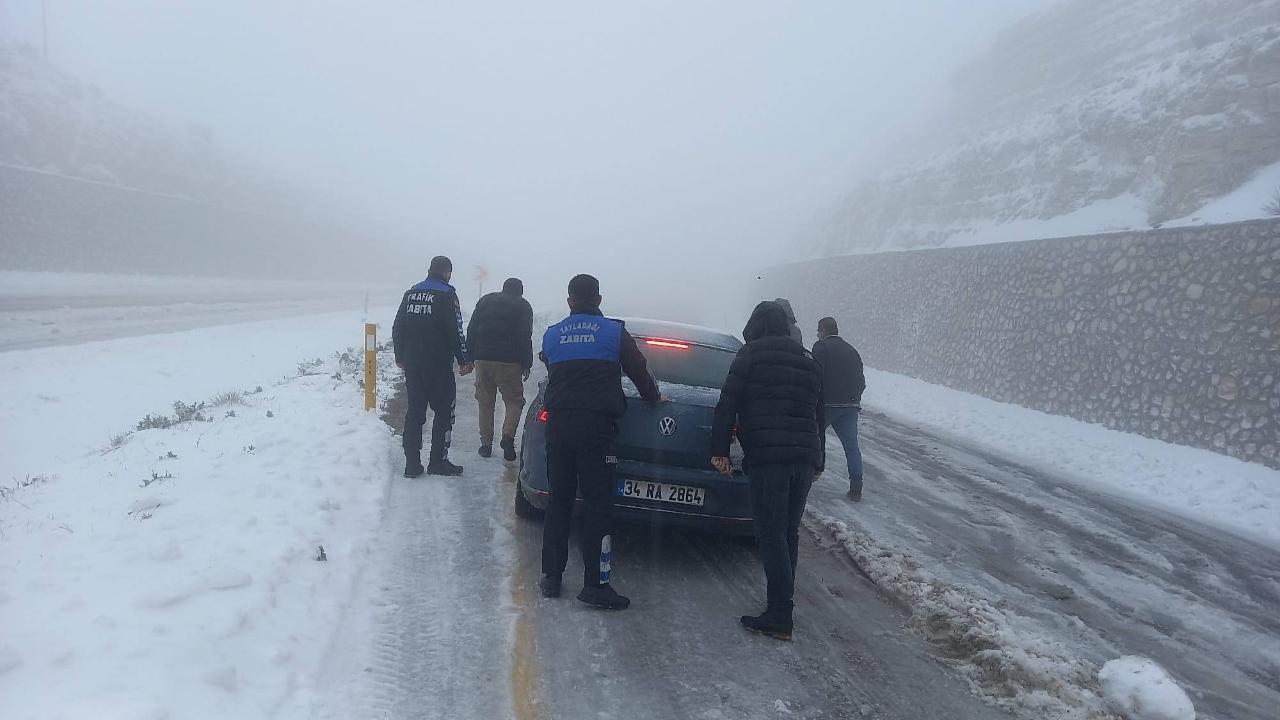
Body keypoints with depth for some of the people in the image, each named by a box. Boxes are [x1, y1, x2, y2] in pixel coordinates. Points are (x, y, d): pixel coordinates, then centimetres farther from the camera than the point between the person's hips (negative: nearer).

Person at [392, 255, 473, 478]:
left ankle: (412, 463, 9)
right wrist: (464, 360, -5)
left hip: (412, 364, 6)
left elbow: (397, 328, 13)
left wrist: (400, 357, 23)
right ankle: (438, 461, 3)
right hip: (439, 365, -5)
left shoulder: (411, 293, 10)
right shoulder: (446, 294, -8)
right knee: (444, 411, 5)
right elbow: (455, 331, -13)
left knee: (414, 411, 10)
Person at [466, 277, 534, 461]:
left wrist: (470, 358, 12)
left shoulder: (486, 301, 16)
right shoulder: (522, 306, 6)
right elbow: (525, 337, -3)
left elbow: (471, 330, 11)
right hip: (509, 361, -3)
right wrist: (526, 364, 0)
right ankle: (508, 436, -14)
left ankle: (486, 444, 11)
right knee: (514, 400, 6)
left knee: (485, 402, 11)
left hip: (482, 359, 3)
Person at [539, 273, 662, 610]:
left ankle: (551, 577, 15)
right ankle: (595, 584, -4)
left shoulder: (552, 335, 11)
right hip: (596, 426, -3)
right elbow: (639, 371, 10)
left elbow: (552, 375, 16)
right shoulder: (614, 332, 3)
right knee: (597, 504, -2)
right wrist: (654, 396, 28)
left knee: (558, 501, 11)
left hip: (558, 424, 4)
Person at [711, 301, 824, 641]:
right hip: (805, 457, 7)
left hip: (768, 457, -6)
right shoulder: (809, 361, 20)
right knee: (789, 533, 14)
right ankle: (782, 605, 19)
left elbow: (727, 405, -6)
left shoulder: (751, 354, 1)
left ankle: (779, 617, -9)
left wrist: (719, 450, -3)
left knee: (771, 535, -6)